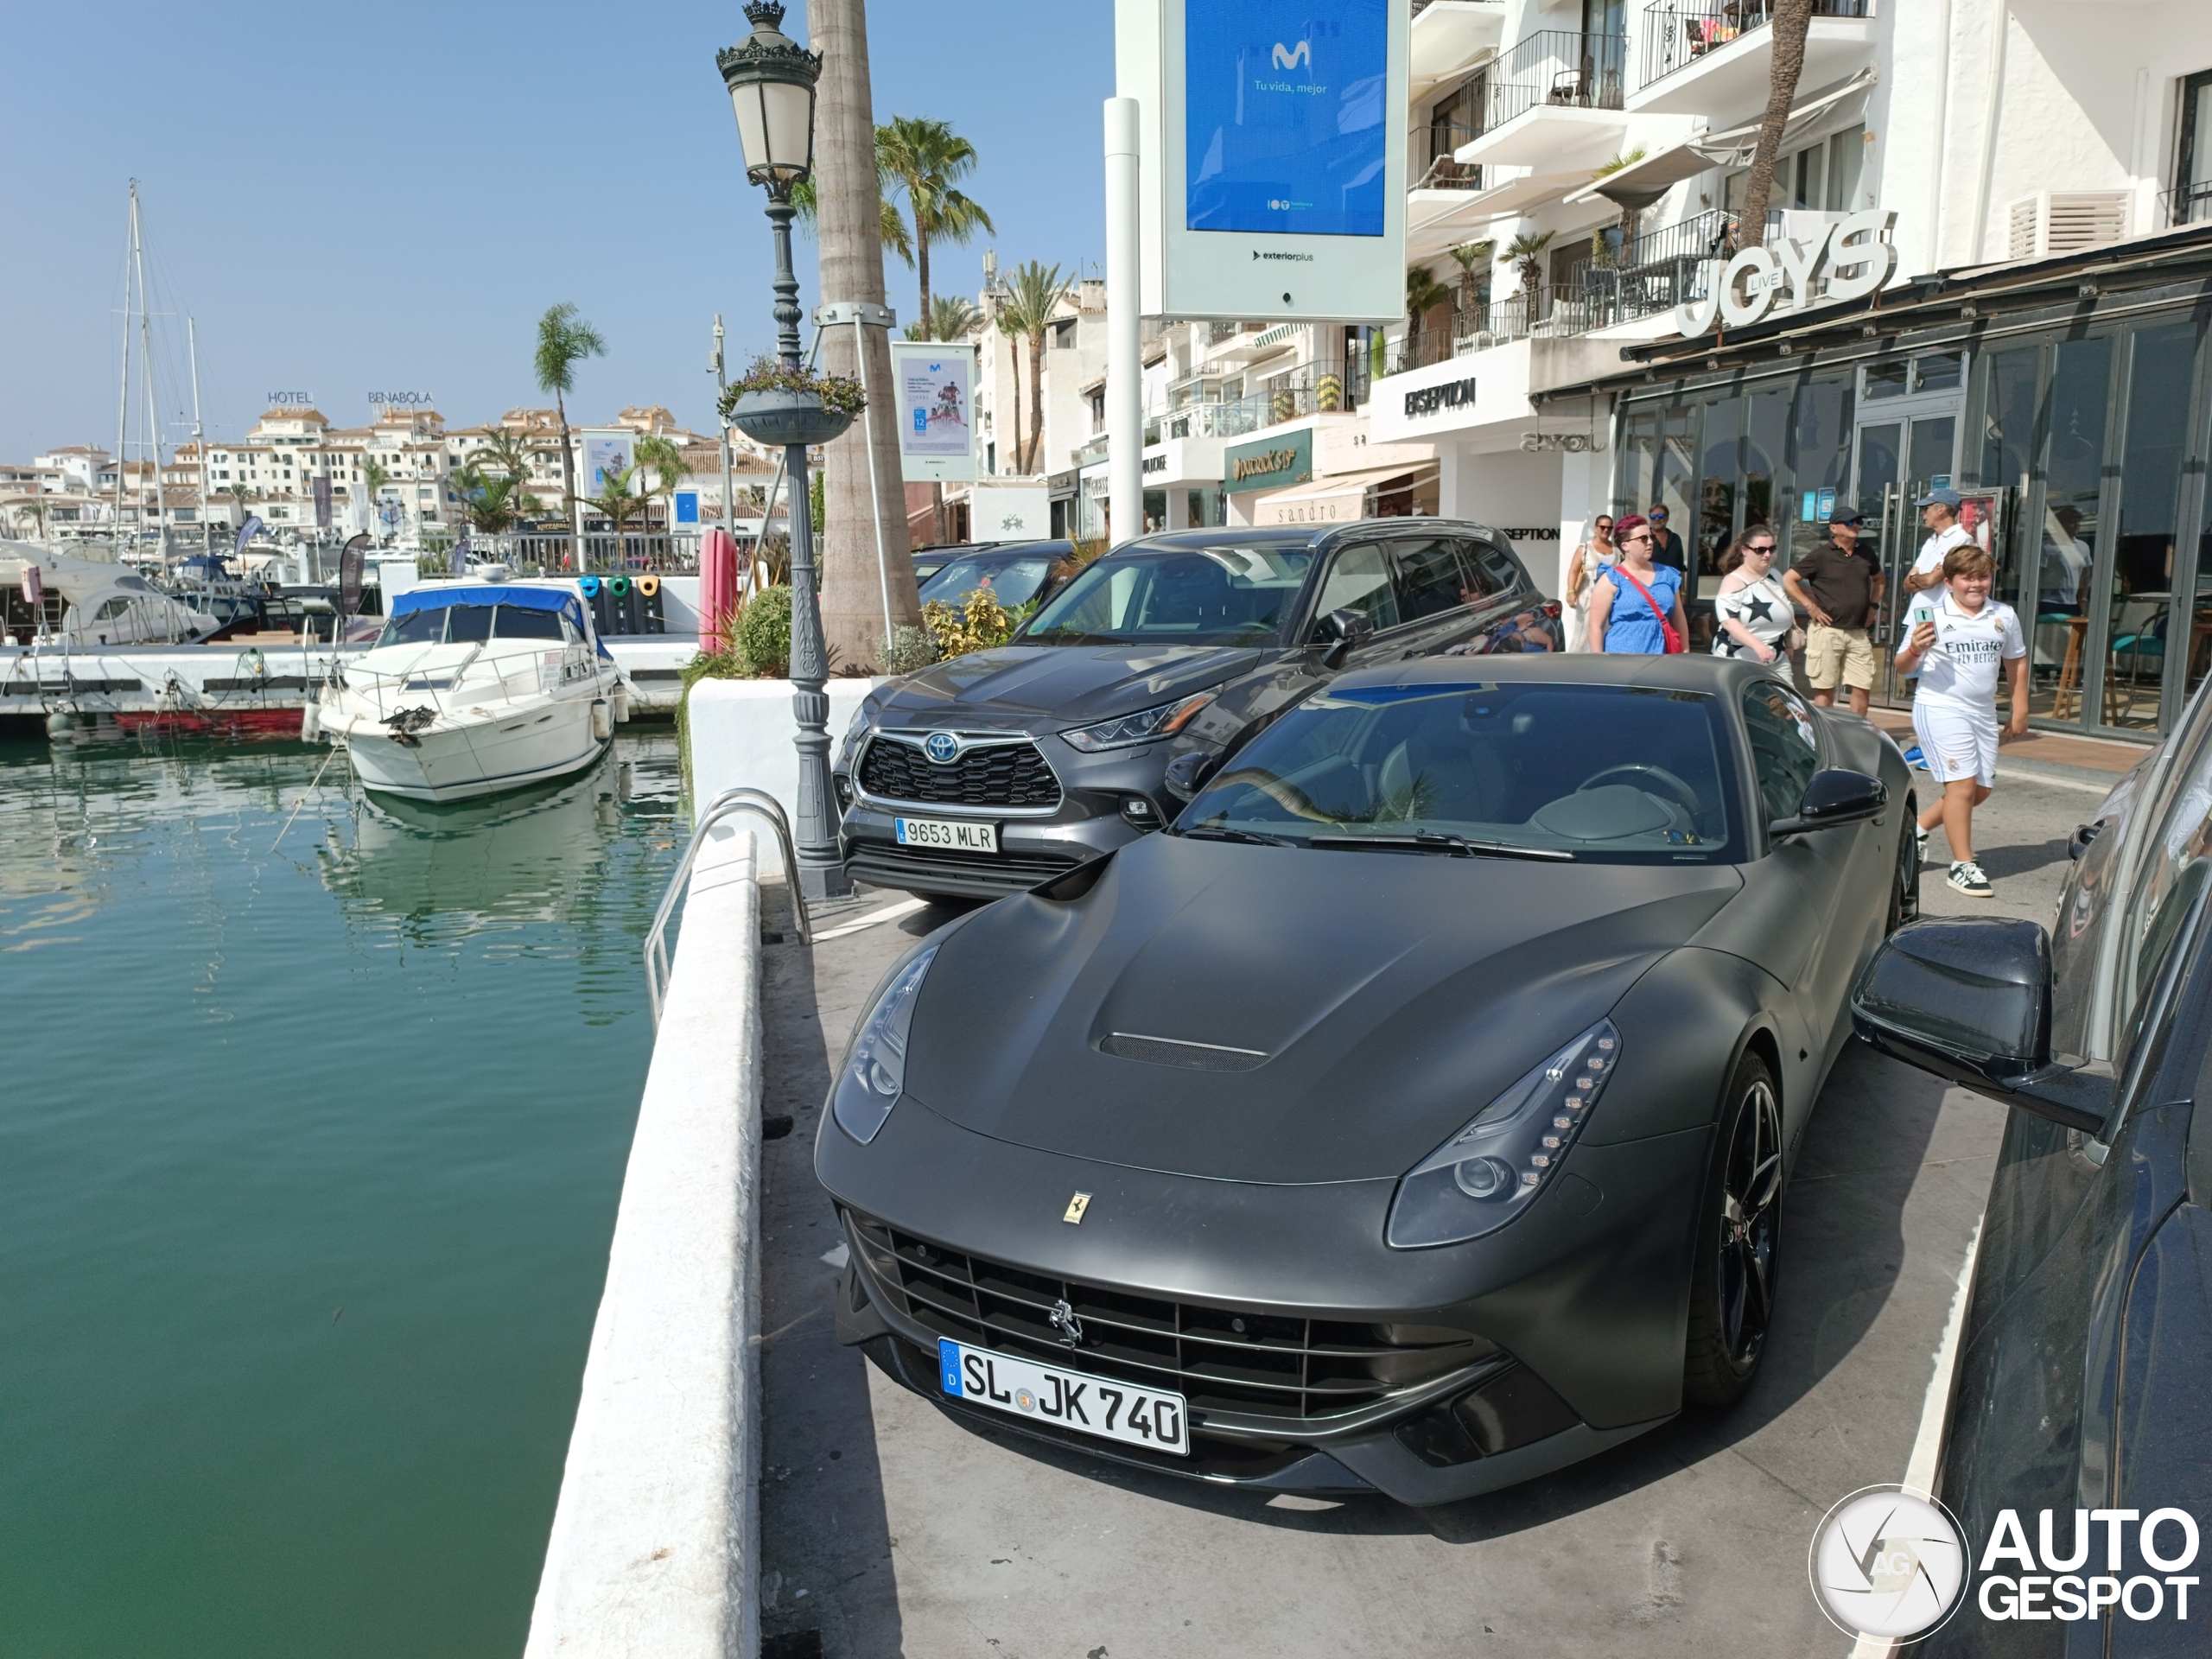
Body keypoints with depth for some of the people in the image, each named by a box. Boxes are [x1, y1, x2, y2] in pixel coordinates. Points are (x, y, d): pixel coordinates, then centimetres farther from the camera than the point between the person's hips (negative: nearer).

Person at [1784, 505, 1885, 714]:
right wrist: (1810, 606, -9)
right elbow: (1788, 580, -6)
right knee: (1825, 689, 0)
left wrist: (1873, 605, 18)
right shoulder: (1821, 555, -4)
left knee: (1863, 688, 2)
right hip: (1827, 631, -5)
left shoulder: (1866, 555, 12)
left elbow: (1878, 579, 31)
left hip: (1858, 633, 5)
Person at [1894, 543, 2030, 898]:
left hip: (1983, 714, 6)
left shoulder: (2004, 616, 7)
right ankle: (1963, 865, -4)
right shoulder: (1932, 614, -6)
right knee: (1962, 784, -13)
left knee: (1981, 790, 10)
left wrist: (2019, 711, 17)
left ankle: (1918, 826, 28)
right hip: (1940, 709, -6)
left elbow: (2016, 662, 19)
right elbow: (1903, 667, -4)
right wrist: (1915, 649, -26)